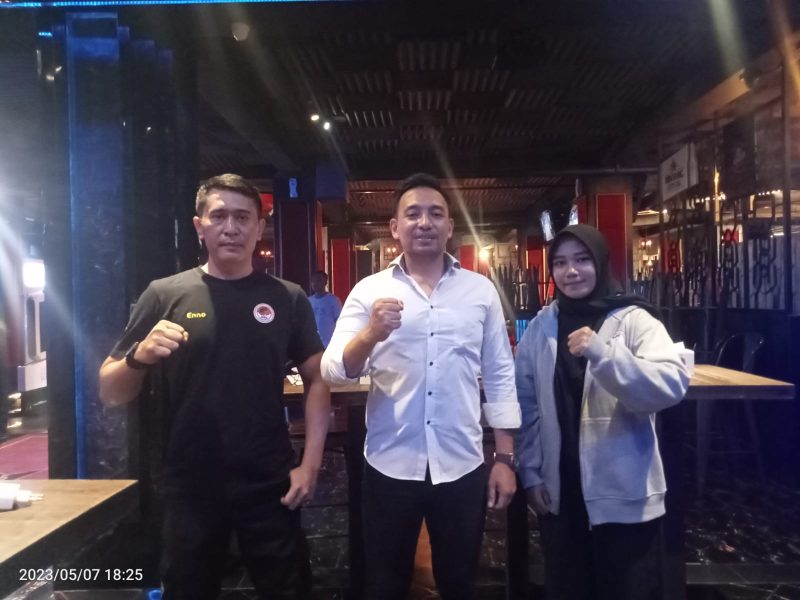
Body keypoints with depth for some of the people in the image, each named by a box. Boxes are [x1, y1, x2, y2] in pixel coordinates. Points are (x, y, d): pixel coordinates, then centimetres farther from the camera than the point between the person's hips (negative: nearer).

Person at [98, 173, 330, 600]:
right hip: (189, 488, 0)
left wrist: (310, 462, -5)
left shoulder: (287, 298, 0)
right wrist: (140, 356, -22)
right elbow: (110, 393, -1)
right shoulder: (165, 295, -3)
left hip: (270, 486, 1)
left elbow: (317, 381, 4)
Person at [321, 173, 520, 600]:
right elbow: (333, 371, -9)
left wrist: (505, 458, 2)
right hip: (390, 466, 0)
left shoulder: (481, 290, 2)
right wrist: (371, 334, -29)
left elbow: (499, 377, 5)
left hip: (462, 467, 1)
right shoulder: (369, 290, -2)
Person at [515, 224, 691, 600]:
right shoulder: (540, 327, 2)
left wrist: (602, 353, -33)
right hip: (559, 494, 3)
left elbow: (673, 385, -22)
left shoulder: (634, 320, -7)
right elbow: (526, 405, 4)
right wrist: (530, 473, 1)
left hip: (624, 495, -3)